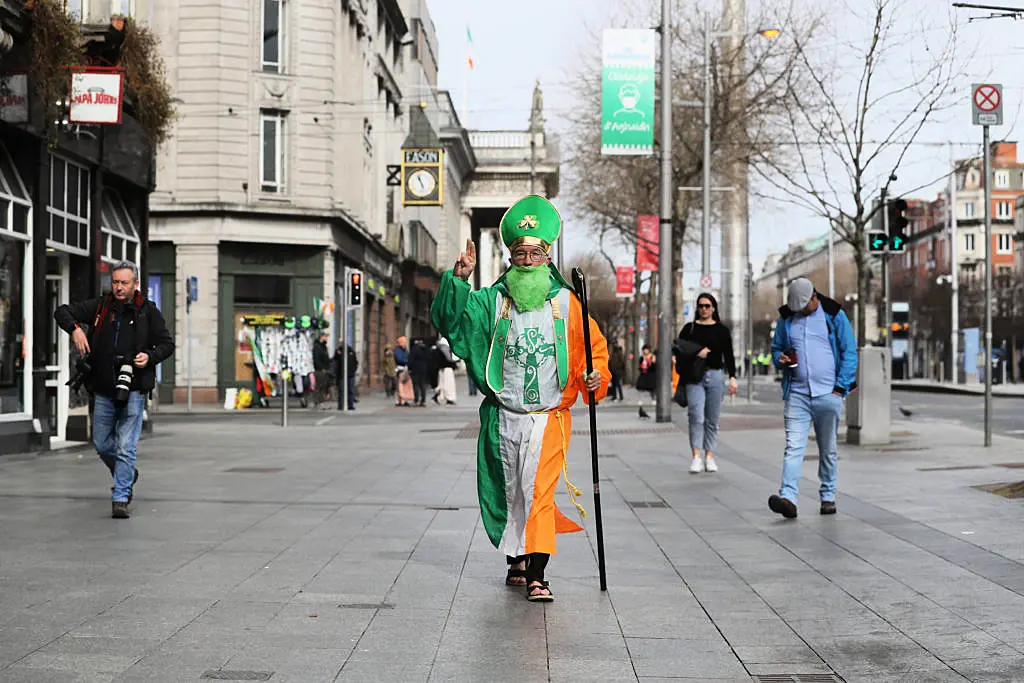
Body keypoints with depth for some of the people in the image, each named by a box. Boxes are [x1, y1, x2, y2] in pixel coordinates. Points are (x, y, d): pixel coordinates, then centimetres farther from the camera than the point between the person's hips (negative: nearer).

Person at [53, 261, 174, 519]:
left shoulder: (149, 311, 1)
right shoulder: (100, 307, 7)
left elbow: (167, 343, 6)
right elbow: (62, 312, 9)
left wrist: (150, 357, -14)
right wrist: (75, 329, -12)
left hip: (133, 390, -4)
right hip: (103, 390, 4)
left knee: (125, 447, -7)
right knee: (102, 444, 14)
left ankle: (120, 499, -4)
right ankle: (127, 475, 40)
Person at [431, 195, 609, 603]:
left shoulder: (566, 302, 3)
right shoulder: (492, 301, 3)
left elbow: (594, 346, 10)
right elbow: (449, 318, -8)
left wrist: (594, 378, -8)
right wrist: (459, 279, -23)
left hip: (549, 416, -2)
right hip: (502, 416, 2)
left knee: (539, 490, -13)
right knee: (507, 491, 12)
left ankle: (536, 575, -12)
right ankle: (516, 560, 32)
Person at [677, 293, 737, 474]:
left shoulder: (721, 330, 11)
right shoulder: (689, 328, 11)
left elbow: (729, 356, 8)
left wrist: (732, 377, -1)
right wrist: (695, 353, -8)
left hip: (715, 376, 1)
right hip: (694, 377, -1)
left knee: (713, 419, 3)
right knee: (696, 417, -13)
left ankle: (709, 456, 10)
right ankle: (696, 456, -12)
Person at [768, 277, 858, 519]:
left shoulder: (834, 316, 2)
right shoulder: (785, 319, 10)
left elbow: (850, 352, 2)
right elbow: (776, 348, 20)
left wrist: (840, 386, -5)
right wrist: (780, 358, -4)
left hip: (828, 393, -1)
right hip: (797, 393, 1)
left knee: (828, 451, 9)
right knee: (793, 447, -11)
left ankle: (828, 497, 20)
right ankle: (788, 498, -20)